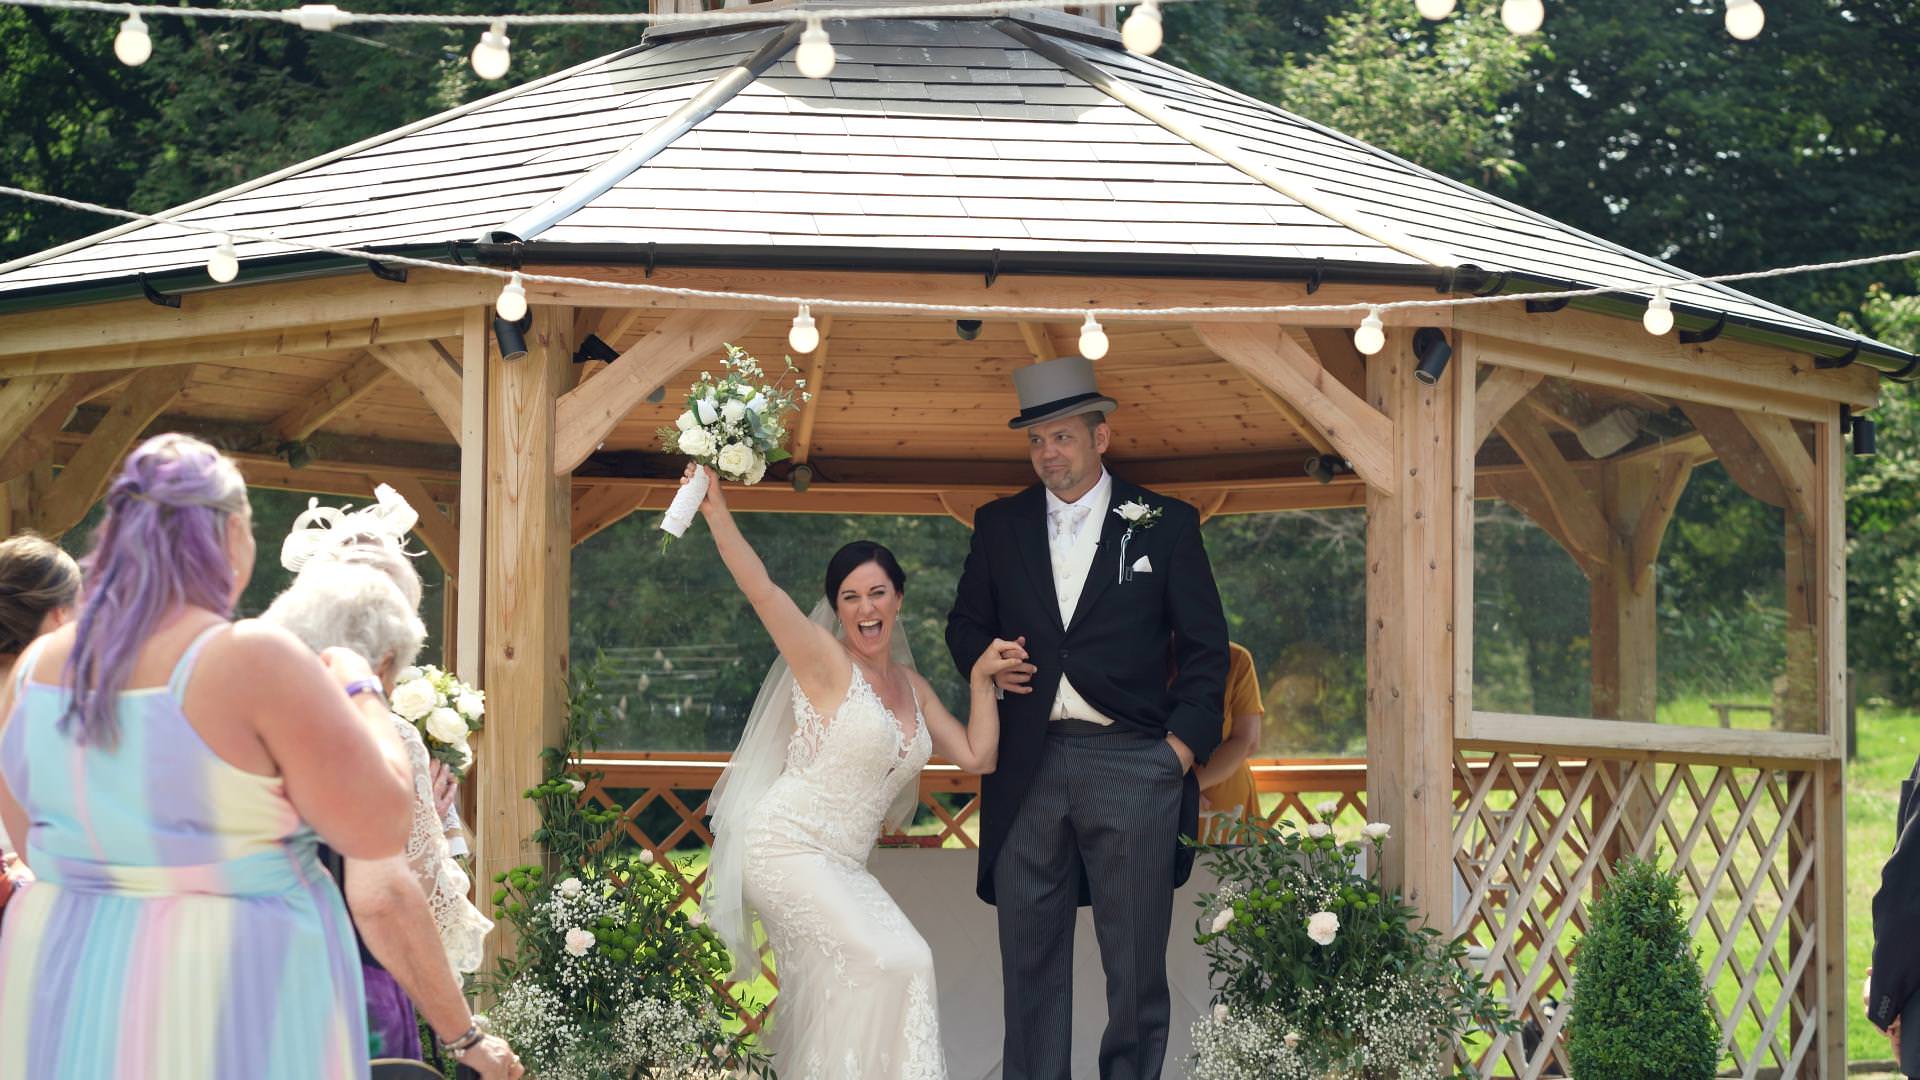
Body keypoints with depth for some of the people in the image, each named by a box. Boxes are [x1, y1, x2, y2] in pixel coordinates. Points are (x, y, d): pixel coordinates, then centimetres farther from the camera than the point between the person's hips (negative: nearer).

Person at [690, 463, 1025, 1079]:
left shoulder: (910, 685, 15)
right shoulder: (826, 664, -6)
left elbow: (976, 757, 13)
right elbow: (762, 592, -20)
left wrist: (983, 680, 6)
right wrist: (715, 513, -31)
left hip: (843, 867, 7)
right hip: (787, 850, -7)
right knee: (893, 962, -22)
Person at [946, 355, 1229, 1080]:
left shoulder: (1165, 524, 3)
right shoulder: (1000, 525, 12)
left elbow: (1204, 645, 4)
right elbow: (966, 624, 20)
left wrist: (1184, 743, -5)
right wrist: (986, 660, -2)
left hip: (1131, 763, -2)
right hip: (1029, 766, 3)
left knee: (1136, 958, 2)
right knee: (1029, 952, 6)